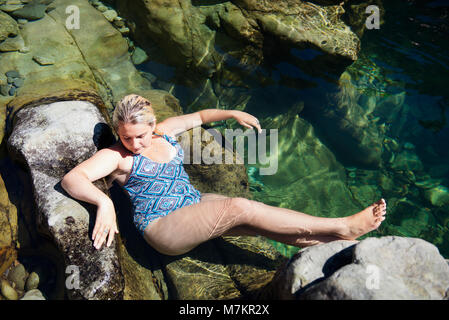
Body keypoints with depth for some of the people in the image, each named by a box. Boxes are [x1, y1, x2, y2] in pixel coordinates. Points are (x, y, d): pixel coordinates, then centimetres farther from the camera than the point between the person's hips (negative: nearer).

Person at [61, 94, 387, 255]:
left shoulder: (163, 131, 10)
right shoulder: (115, 156, -7)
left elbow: (198, 116, 24)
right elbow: (72, 179, -20)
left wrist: (233, 113, 11)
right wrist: (103, 202, -38)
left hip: (195, 203, 7)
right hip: (163, 227, -7)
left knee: (257, 217, -16)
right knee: (240, 208, -25)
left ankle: (342, 244, -17)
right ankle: (342, 227, -22)